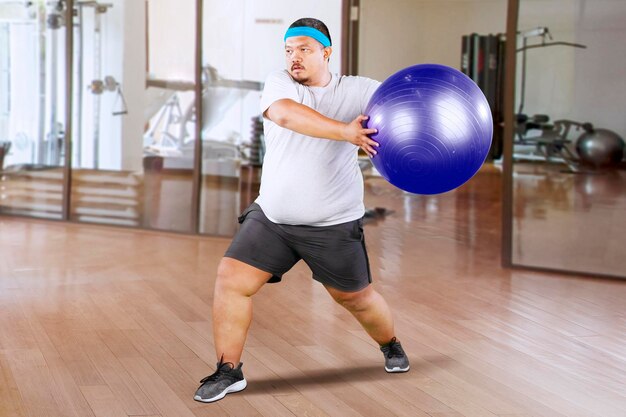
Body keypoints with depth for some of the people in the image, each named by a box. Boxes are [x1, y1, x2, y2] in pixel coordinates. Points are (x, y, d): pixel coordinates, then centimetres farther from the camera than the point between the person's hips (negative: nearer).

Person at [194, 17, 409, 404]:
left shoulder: (357, 90, -7)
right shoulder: (278, 84, -8)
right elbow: (286, 114, -30)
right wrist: (345, 131, -40)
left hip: (334, 225, -1)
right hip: (271, 217, 2)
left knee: (356, 297, 14)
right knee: (231, 280, -9)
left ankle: (391, 345, 45)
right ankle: (229, 371, 4)